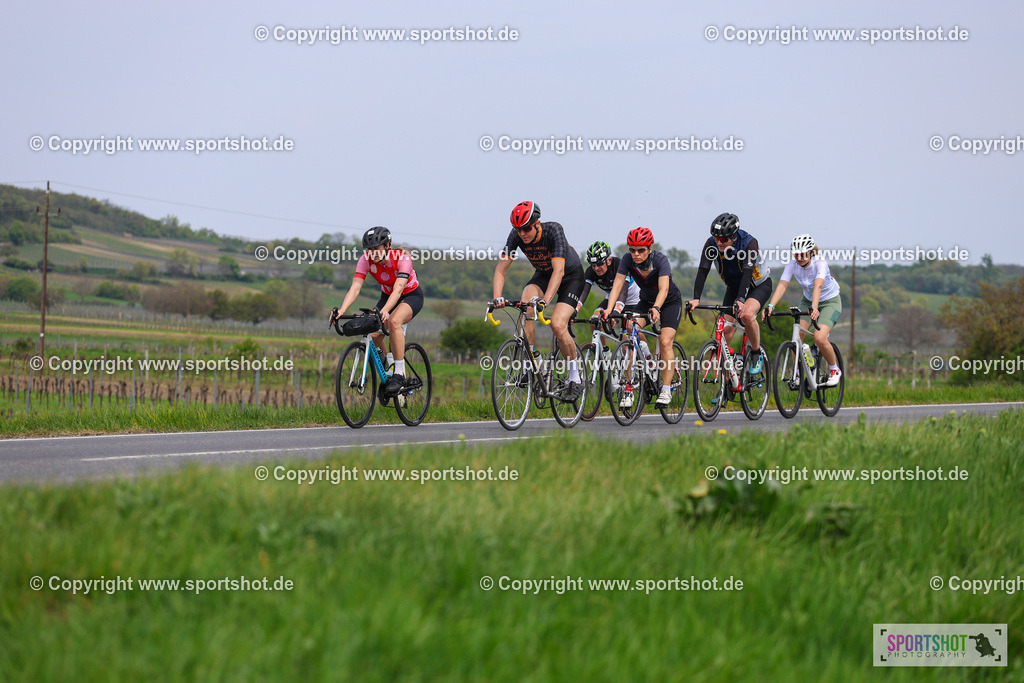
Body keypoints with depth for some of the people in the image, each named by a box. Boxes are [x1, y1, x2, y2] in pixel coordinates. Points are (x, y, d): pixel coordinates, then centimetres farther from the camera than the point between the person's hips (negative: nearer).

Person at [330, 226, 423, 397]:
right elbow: (355, 287, -28)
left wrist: (384, 311, -60)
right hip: (387, 296, 5)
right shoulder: (366, 260, -20)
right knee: (373, 334, -15)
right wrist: (342, 310, -46)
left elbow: (398, 289, -42)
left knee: (394, 322, -35)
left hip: (411, 296, -5)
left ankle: (399, 374, -29)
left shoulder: (402, 258, -31)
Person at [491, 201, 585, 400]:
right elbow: (501, 268, -20)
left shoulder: (553, 231, -33)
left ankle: (575, 380, -6)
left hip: (571, 275, -4)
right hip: (543, 274, 4)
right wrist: (497, 297, -37)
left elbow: (559, 270, -41)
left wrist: (545, 300, -54)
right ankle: (532, 360, -13)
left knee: (557, 325, -24)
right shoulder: (517, 235, -21)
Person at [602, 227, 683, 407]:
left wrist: (656, 308, -59)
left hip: (670, 302, -3)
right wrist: (609, 308, -43)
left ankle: (666, 390, -11)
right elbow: (617, 285, -27)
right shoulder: (627, 260, -20)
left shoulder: (660, 260, -30)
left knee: (665, 342, -24)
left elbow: (663, 289, -41)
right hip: (646, 301, 3)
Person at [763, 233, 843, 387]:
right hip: (807, 300, 4)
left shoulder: (820, 264, -29)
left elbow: (818, 285, -46)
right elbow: (782, 285, -30)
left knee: (819, 338, -24)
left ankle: (834, 370, 1)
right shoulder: (792, 265, -18)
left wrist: (814, 307, -63)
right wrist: (771, 306, -47)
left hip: (830, 301, -4)